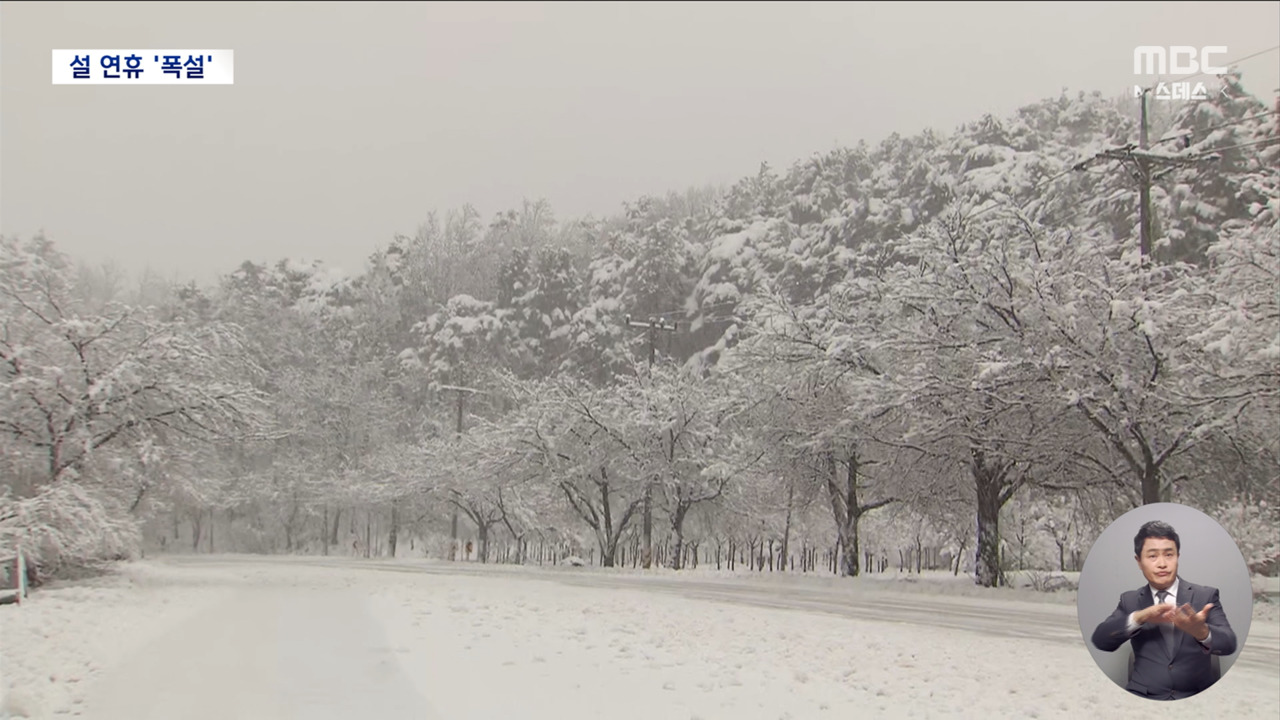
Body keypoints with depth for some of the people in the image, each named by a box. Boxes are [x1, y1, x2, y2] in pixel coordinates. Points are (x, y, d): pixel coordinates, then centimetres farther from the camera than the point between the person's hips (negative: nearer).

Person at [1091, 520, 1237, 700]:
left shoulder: (1205, 596, 7)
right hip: (1144, 697, 0)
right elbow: (1100, 640, -1)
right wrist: (1139, 617, -17)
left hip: (1197, 697, 0)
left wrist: (1202, 631, -28)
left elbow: (1229, 644, -6)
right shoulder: (1129, 600, 11)